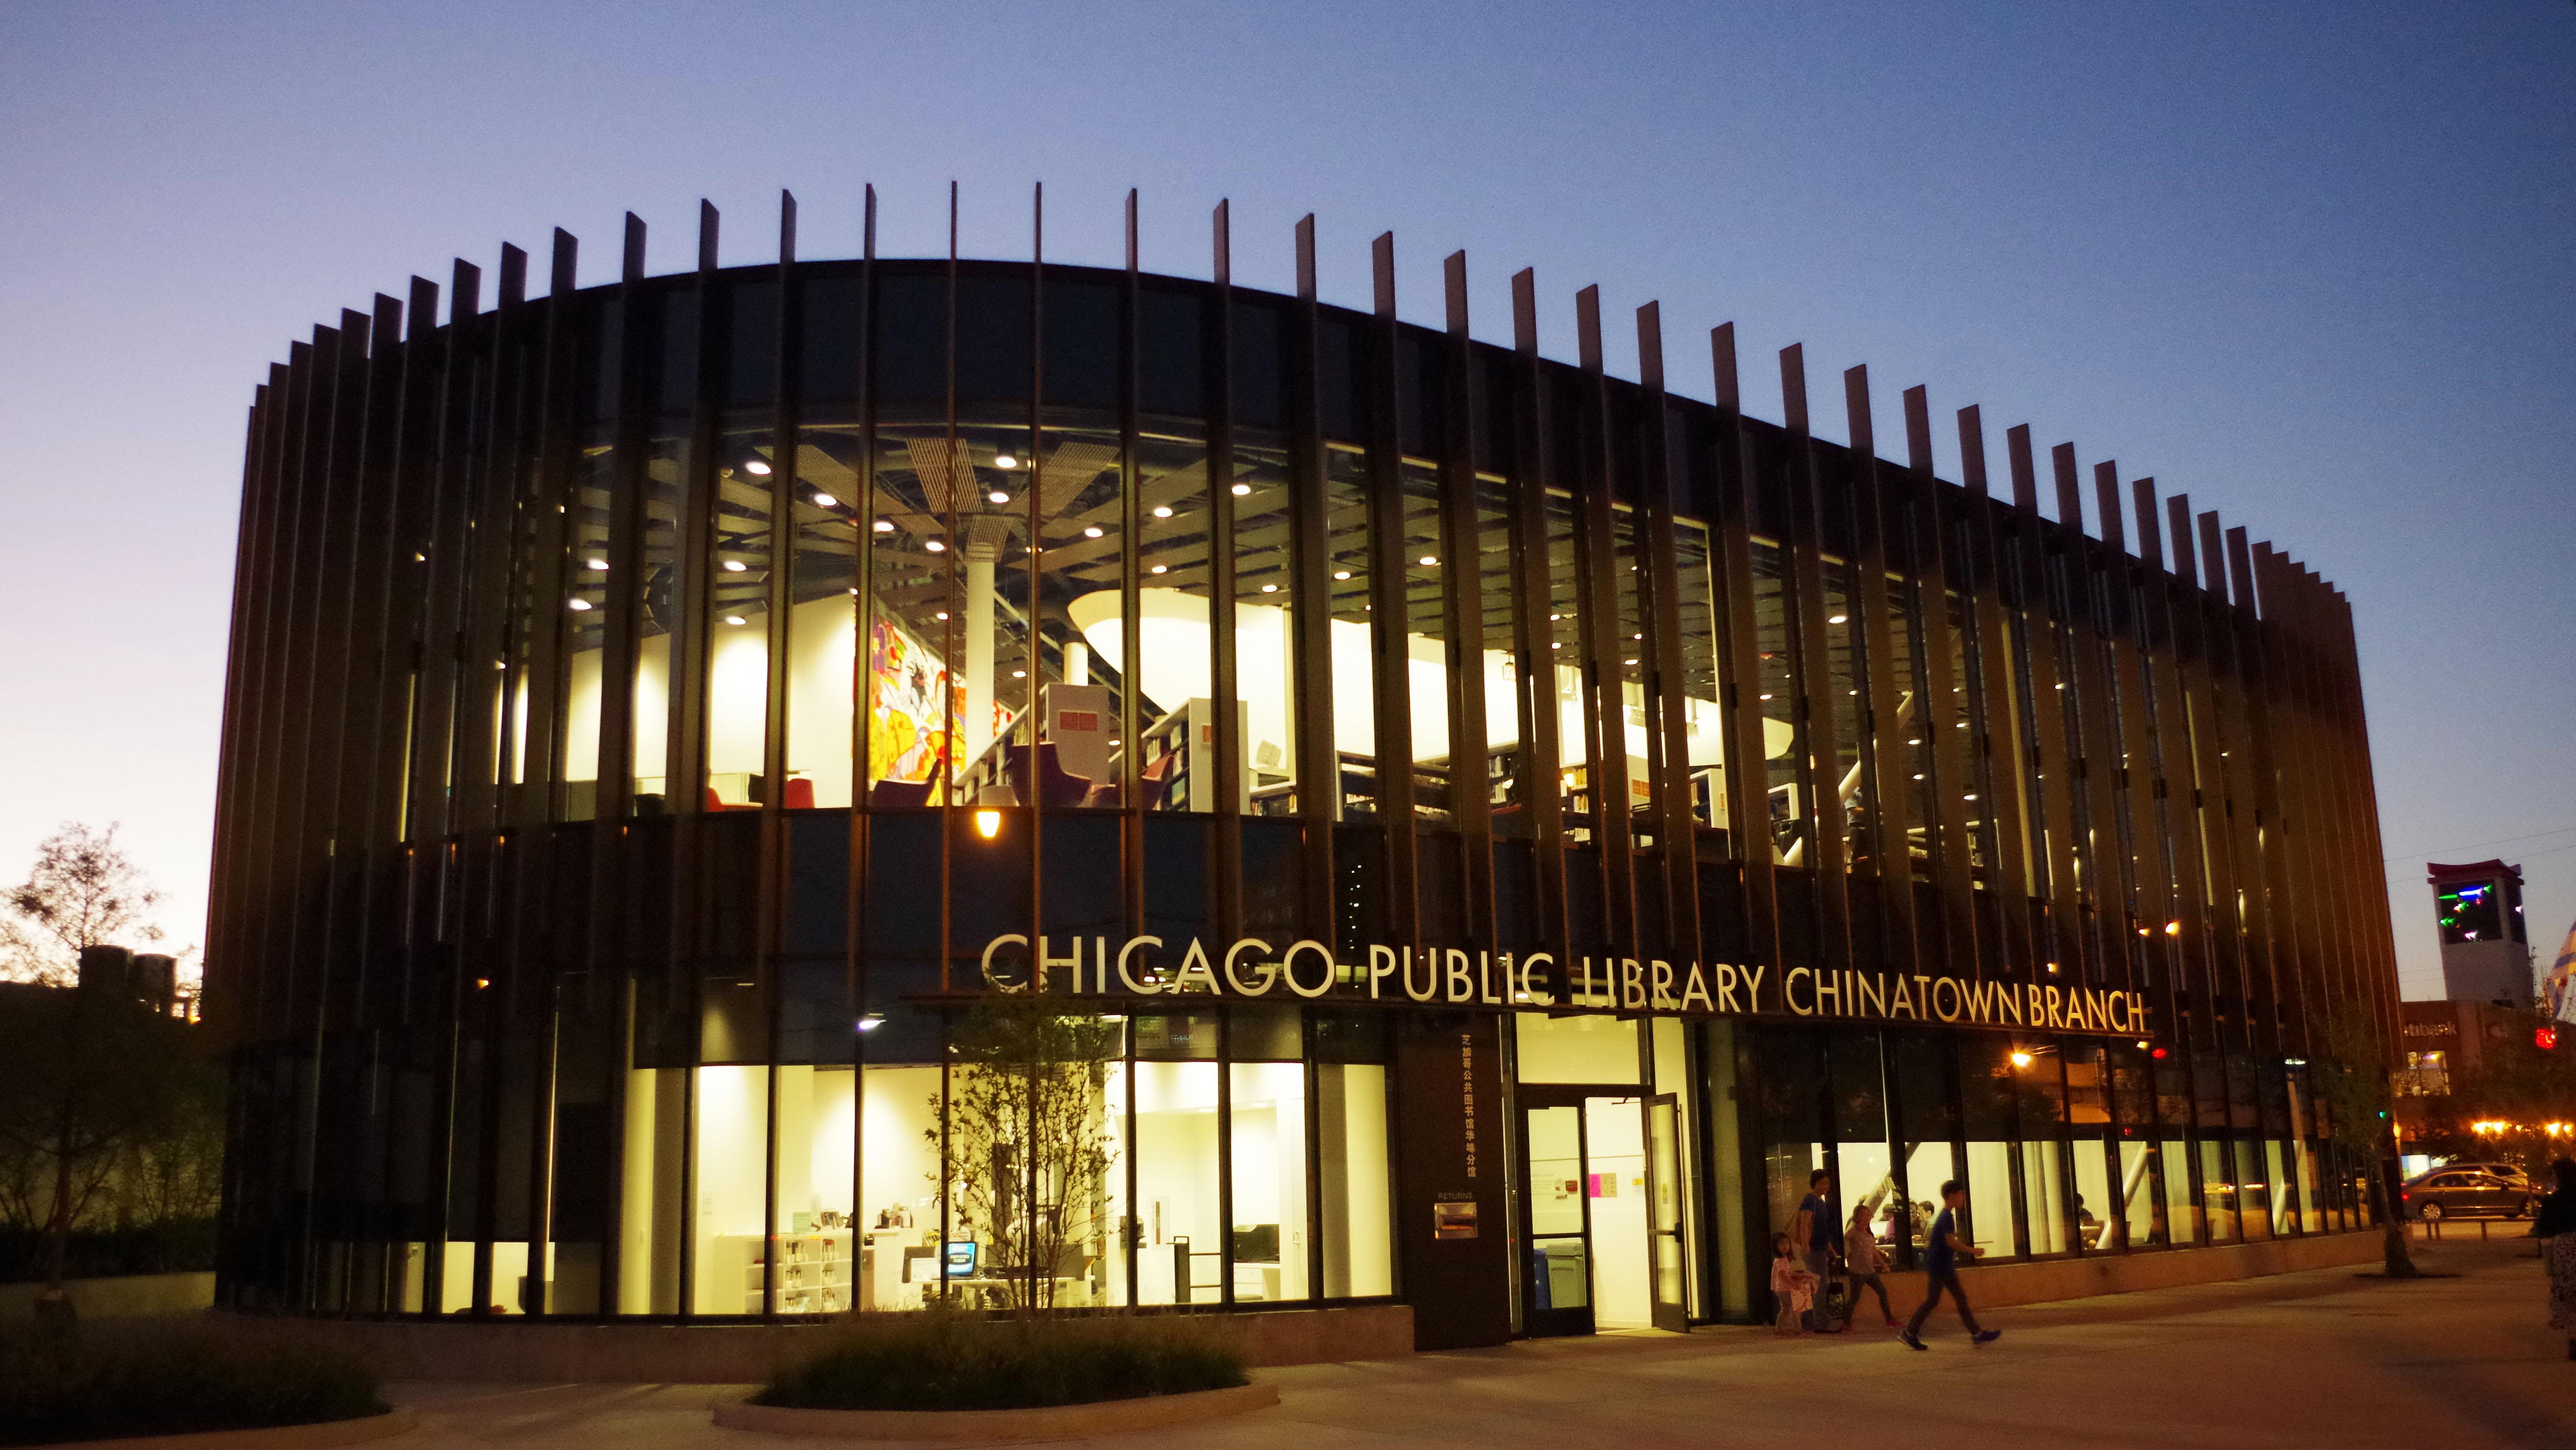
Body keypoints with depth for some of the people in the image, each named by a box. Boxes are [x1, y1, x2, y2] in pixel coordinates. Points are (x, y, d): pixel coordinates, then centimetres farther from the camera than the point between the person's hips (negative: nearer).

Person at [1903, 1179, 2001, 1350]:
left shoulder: (1946, 1216, 14)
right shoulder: (1947, 1217, -17)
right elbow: (1951, 1242, -25)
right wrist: (1972, 1251, -19)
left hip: (1946, 1267, 10)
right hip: (1938, 1267, -10)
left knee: (1960, 1298, 6)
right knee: (1932, 1300, -4)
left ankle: (1976, 1334, 6)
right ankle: (1910, 1332, 3)